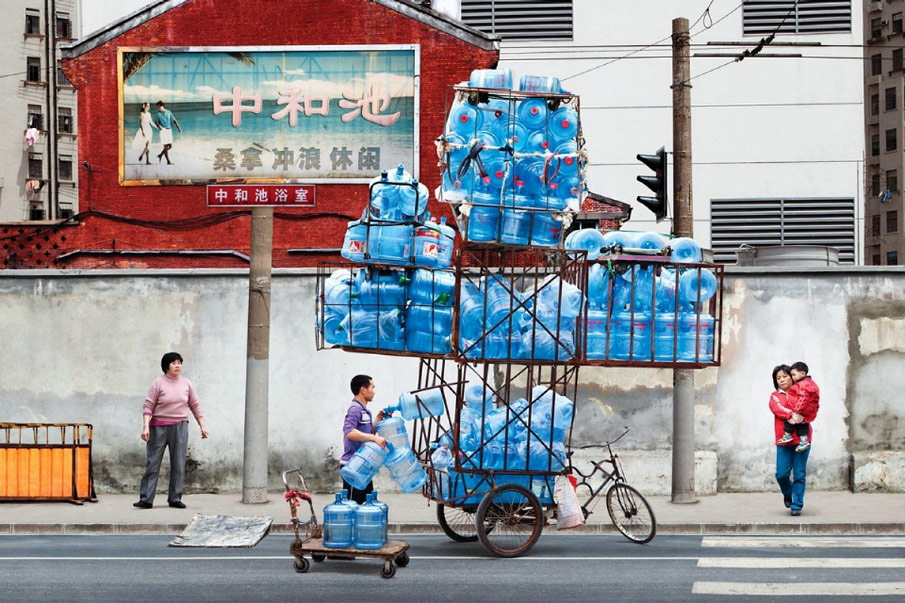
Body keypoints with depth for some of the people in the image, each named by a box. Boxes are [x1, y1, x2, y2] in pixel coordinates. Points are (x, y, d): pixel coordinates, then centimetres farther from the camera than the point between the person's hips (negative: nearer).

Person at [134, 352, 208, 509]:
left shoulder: (186, 384, 7)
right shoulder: (158, 383, -4)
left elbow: (195, 406, 15)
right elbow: (148, 406, -7)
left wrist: (202, 426, 12)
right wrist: (145, 427, -17)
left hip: (180, 427, 3)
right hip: (159, 427, -3)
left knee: (178, 464, 2)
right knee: (153, 463, -4)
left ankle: (175, 498, 8)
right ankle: (146, 499, -4)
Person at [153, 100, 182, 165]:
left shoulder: (168, 112, 7)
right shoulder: (158, 114, -1)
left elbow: (174, 120, 8)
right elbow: (155, 122, -2)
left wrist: (178, 127, -2)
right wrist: (158, 126, -23)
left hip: (169, 130, 4)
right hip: (163, 130, -4)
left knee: (170, 146, 5)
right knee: (166, 146, -8)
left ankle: (160, 155, 24)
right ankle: (168, 161, -5)